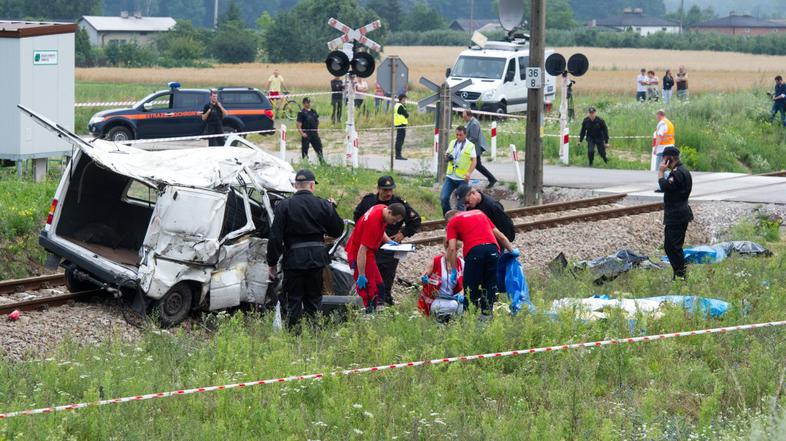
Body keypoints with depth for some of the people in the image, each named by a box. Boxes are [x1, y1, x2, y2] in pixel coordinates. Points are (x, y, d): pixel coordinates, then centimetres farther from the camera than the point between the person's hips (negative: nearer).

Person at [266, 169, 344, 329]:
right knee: (314, 300, 13)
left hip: (293, 259, -2)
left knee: (293, 300, 4)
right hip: (317, 259, 2)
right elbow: (337, 230, 11)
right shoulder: (324, 206, -1)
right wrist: (332, 208, 23)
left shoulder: (284, 206, -6)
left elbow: (275, 237, -7)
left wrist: (272, 263, -1)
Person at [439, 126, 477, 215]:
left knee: (460, 202, 2)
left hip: (462, 179, -4)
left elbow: (474, 160, -8)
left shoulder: (470, 146, -2)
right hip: (450, 177, 4)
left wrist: (469, 173, -23)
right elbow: (446, 158, 19)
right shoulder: (452, 143, 11)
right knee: (443, 198, -5)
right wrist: (447, 158, -6)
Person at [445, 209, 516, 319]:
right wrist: (512, 250, 32)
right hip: (493, 248, 4)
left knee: (471, 286, 9)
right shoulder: (479, 213, 30)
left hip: (474, 251, -4)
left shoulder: (453, 222, 16)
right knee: (490, 285, 15)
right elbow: (500, 235, 27)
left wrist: (454, 270, 8)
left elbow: (452, 248, 4)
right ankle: (486, 314, 14)